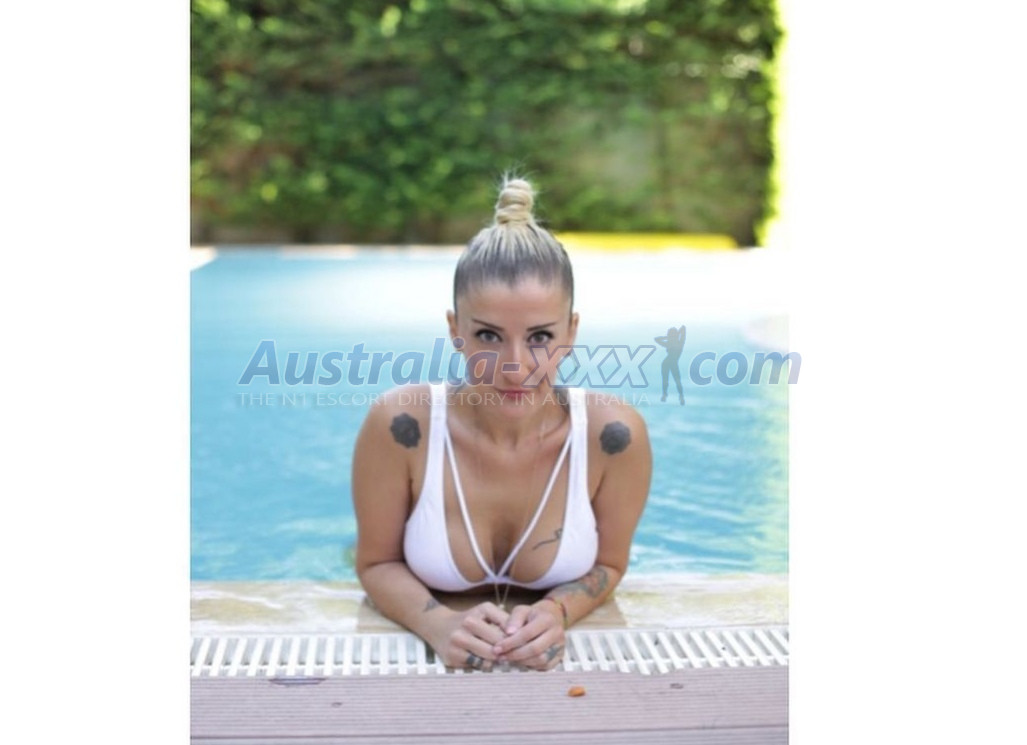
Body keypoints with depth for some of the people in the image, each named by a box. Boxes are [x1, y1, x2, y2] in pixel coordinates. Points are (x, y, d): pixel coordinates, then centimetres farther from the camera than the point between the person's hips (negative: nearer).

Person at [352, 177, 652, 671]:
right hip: (429, 652, 0)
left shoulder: (613, 434, -20)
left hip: (553, 660, 1)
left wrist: (555, 613, -21)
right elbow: (377, 564, -6)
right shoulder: (400, 425, -22)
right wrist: (439, 624, -24)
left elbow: (608, 565, -2)